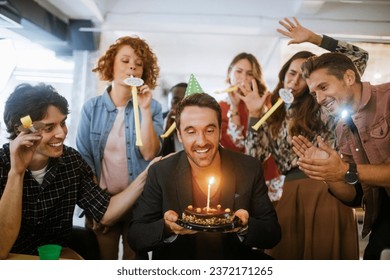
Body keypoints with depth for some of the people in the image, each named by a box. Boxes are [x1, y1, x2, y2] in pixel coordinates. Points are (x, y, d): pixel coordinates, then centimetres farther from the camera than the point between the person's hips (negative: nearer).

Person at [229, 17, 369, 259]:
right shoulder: (273, 118, 15)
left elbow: (359, 57, 3)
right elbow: (254, 158, 2)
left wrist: (313, 38, 0)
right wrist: (255, 114, -2)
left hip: (327, 189, -2)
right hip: (290, 193, 2)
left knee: (325, 253, 1)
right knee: (286, 256, 7)